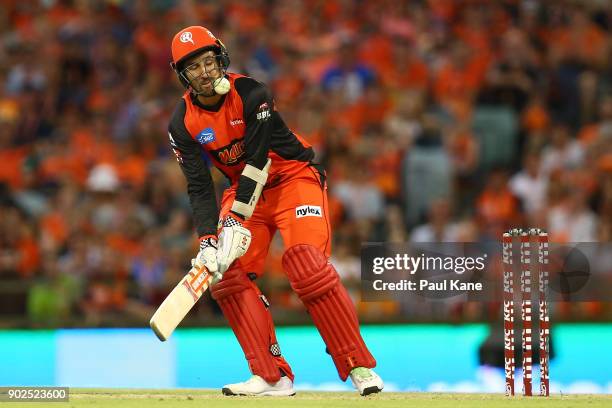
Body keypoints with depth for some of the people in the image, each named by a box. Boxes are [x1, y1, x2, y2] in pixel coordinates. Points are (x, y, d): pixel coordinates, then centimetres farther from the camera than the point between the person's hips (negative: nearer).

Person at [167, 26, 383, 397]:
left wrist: (237, 222, -32)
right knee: (227, 274, -11)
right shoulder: (183, 122, -9)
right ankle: (272, 377, -9)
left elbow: (257, 161, -27)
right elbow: (199, 187, -10)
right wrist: (208, 239, -24)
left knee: (308, 265, -25)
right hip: (244, 189, 6)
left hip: (293, 177, -6)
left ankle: (359, 367, -20)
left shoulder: (251, 94, -23)